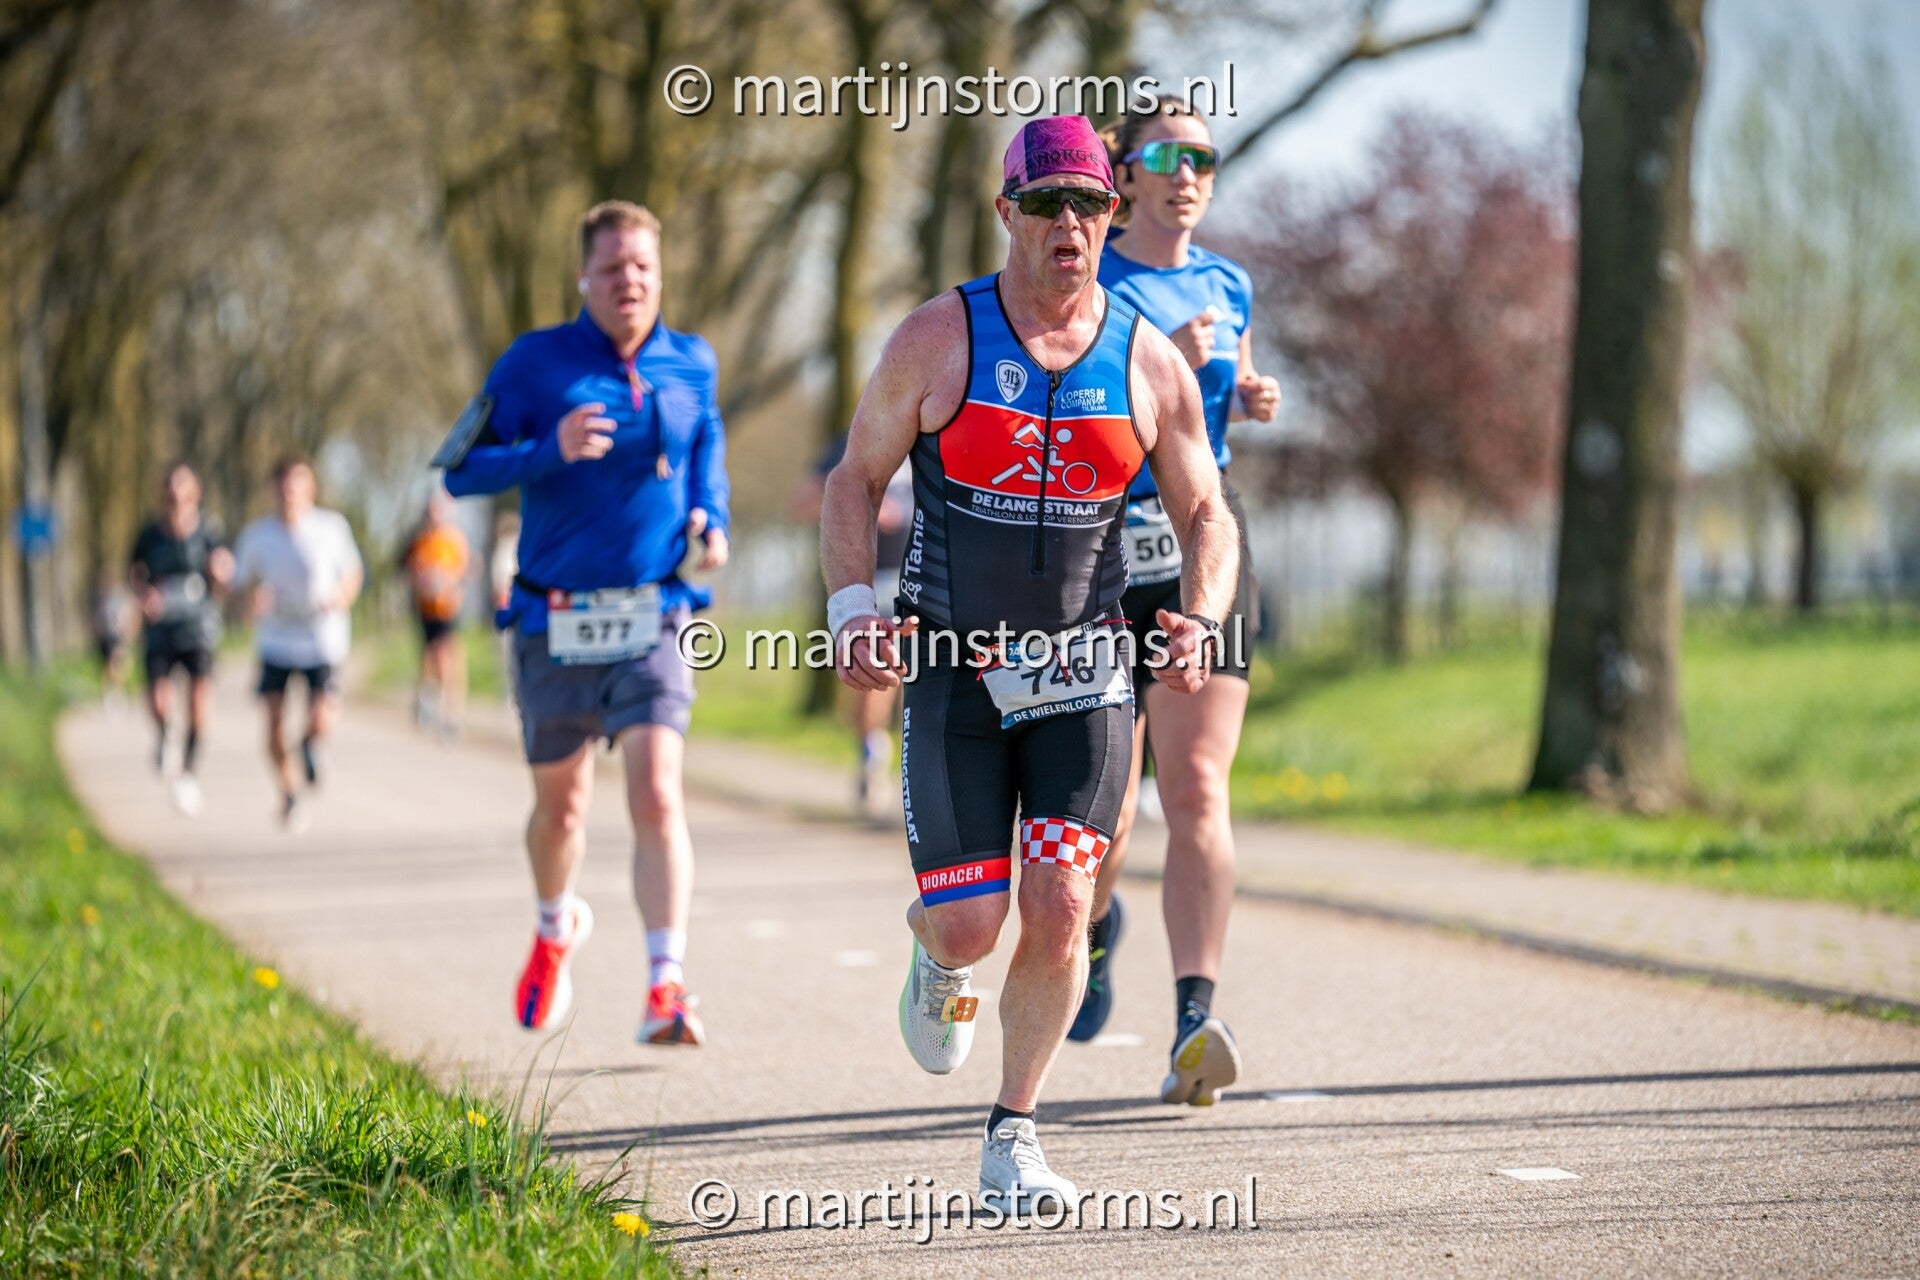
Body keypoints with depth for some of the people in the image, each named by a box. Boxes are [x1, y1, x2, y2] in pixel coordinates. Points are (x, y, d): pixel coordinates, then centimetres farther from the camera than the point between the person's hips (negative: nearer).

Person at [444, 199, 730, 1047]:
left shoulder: (691, 365, 5)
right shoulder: (536, 362, -4)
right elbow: (462, 471, -6)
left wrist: (710, 518, 5)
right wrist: (550, 451, -23)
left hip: (650, 623, 0)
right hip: (554, 626, 0)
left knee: (658, 797, -17)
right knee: (560, 805, 15)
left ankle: (666, 991, -21)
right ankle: (556, 930, 46)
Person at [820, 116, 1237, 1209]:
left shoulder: (1150, 363, 0)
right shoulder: (938, 340, -5)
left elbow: (1206, 515, 8)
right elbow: (857, 478, 3)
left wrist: (1202, 620, -12)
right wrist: (852, 608, -12)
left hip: (1085, 677, 1)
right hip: (953, 676, -1)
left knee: (1061, 913, -10)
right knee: (971, 925, -3)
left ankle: (1013, 1138, 6)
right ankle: (938, 958, 37)